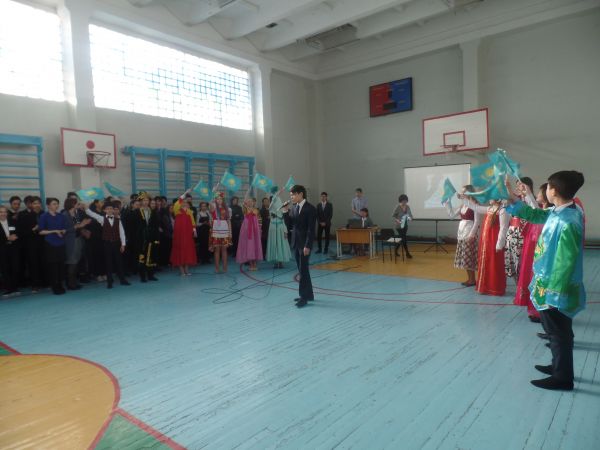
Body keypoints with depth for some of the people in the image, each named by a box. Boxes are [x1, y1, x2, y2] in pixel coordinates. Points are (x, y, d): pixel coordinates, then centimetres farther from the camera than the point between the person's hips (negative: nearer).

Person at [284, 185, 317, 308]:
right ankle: (308, 294, 22)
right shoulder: (294, 208, 10)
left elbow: (311, 230, -15)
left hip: (304, 244, -7)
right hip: (295, 243, 7)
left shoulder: (310, 209, -11)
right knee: (302, 270, 12)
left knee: (303, 270, -4)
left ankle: (304, 296, 4)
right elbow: (290, 225, 10)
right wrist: (286, 212, -3)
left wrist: (307, 246, -20)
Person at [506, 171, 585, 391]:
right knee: (558, 331, 23)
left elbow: (564, 263, -27)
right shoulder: (559, 212, 0)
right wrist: (511, 197, 9)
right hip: (552, 285, 9)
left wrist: (552, 293, -22)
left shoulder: (566, 223, -28)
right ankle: (559, 367, 40)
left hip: (556, 290, -9)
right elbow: (534, 215, 16)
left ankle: (563, 378, 23)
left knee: (558, 333, 7)